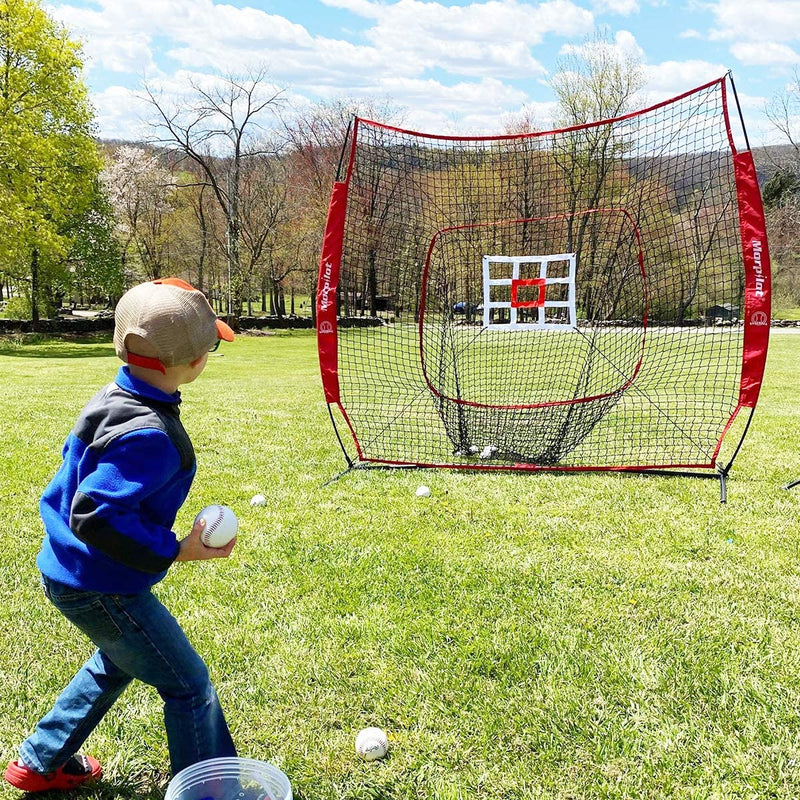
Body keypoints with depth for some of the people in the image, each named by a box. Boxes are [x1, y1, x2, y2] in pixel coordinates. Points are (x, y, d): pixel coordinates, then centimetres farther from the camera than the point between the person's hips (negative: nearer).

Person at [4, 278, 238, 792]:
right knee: (190, 687, 4)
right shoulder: (149, 435, -30)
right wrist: (176, 551, -28)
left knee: (118, 662, 32)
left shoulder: (114, 398, -1)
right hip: (101, 589, -10)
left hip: (69, 571, 10)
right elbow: (95, 517, -35)